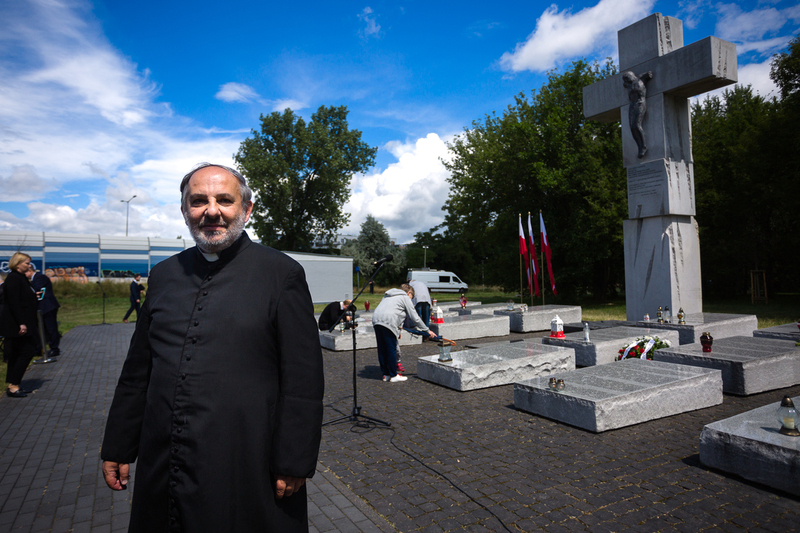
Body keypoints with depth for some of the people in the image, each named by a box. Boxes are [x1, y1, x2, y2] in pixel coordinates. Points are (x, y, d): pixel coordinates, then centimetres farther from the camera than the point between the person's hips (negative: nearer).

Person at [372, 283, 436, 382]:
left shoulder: (388, 296, 32)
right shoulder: (405, 297, 10)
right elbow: (414, 317, 7)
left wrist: (398, 327, 37)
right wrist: (427, 330, 13)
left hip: (376, 321, 8)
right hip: (388, 322, -8)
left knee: (382, 349, 12)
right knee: (391, 350, 1)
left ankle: (386, 374, 20)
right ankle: (393, 375, 8)